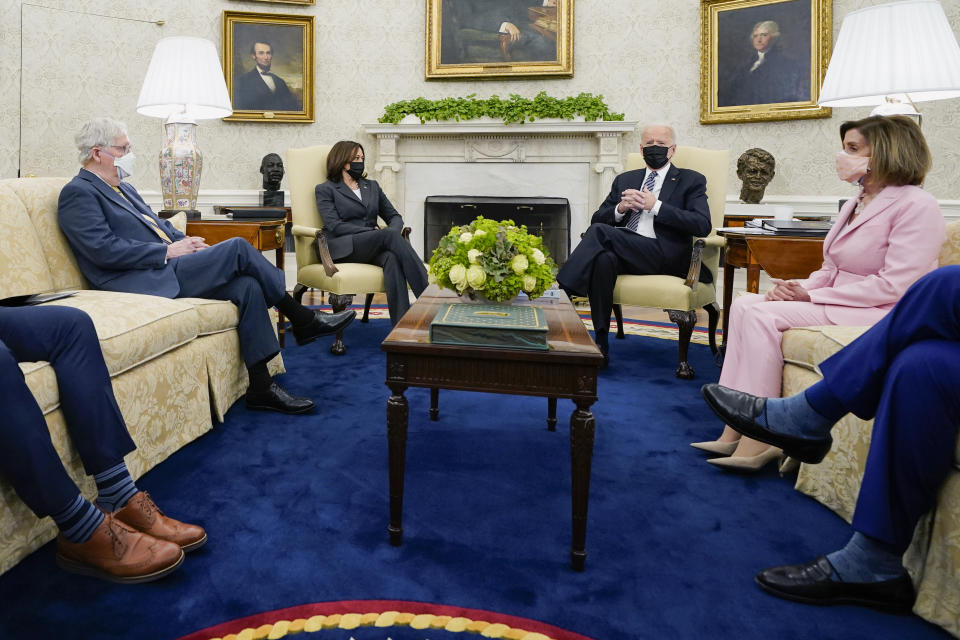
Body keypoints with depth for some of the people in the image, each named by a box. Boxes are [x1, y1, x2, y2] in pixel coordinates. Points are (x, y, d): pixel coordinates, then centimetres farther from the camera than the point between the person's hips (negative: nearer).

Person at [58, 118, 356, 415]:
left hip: (165, 268, 9)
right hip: (145, 282, -9)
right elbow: (105, 250, -16)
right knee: (237, 247, -20)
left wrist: (184, 240, 5)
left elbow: (157, 223, 28)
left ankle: (261, 388, -14)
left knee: (247, 285, -15)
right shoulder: (77, 193, -4)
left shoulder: (122, 187, 25)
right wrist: (168, 251, -15)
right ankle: (303, 320, -8)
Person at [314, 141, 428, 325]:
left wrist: (393, 231, -7)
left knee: (392, 258, -35)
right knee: (389, 235, -32)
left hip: (373, 248, 4)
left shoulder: (372, 186, 26)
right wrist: (373, 232, -15)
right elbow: (334, 225, -5)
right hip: (344, 248, -4)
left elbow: (394, 216, 19)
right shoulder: (325, 190, 10)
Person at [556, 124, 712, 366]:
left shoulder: (691, 181, 13)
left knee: (600, 232, -27)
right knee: (604, 259, -34)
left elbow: (702, 225, -4)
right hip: (625, 253, 4)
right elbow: (597, 218, 20)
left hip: (663, 256, -4)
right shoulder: (624, 180, 26)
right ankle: (601, 346, -30)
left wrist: (656, 205, -9)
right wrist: (620, 208, -3)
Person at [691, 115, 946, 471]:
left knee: (762, 315, -24)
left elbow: (894, 286, -20)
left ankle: (757, 439, -20)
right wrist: (798, 287, -5)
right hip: (835, 302, 9)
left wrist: (812, 296, -18)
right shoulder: (856, 203, 16)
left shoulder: (917, 206, -12)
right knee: (745, 304, -10)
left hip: (879, 314, -9)